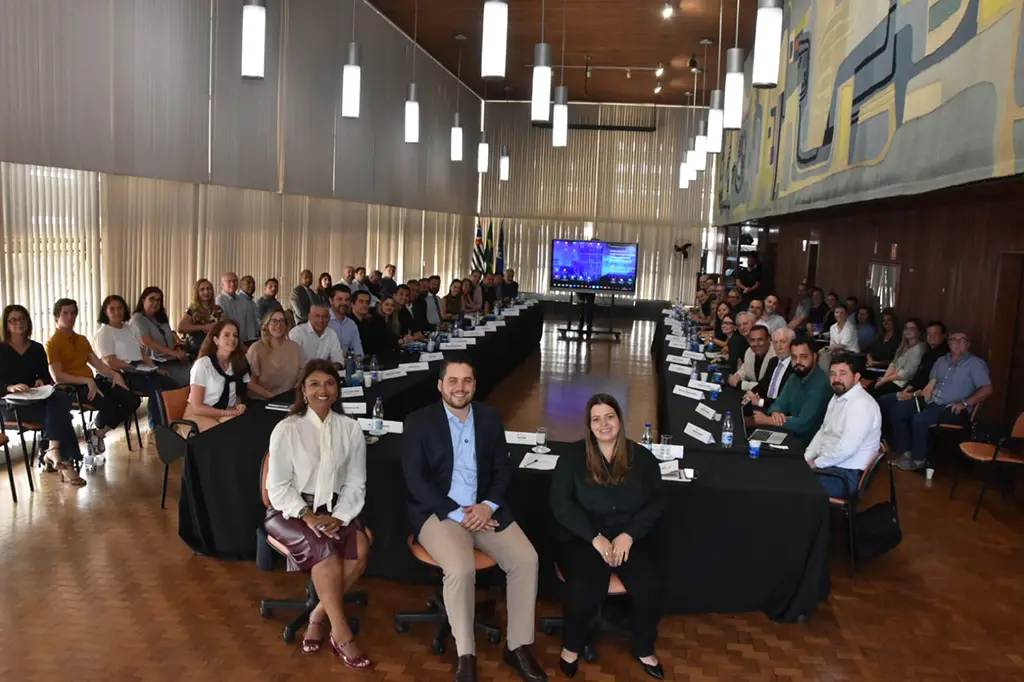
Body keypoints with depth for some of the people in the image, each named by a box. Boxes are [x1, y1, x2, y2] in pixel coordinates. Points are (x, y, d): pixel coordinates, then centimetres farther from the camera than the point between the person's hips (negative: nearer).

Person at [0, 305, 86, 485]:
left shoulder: (37, 348, 15)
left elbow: (46, 375, 13)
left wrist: (41, 381, -11)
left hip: (36, 400, 4)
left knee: (61, 397, -33)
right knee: (59, 413, -32)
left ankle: (53, 452, -42)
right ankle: (64, 461, -37)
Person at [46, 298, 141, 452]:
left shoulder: (82, 339, 21)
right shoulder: (53, 343, -5)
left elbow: (97, 363, 15)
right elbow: (57, 376, -14)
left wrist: (114, 374, -4)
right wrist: (87, 380, -22)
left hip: (92, 382, 8)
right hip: (72, 387, -8)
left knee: (133, 400, -9)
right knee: (109, 405, -31)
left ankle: (98, 434, 3)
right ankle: (95, 430, 3)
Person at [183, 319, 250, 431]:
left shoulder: (239, 363, 1)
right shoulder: (202, 364, -15)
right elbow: (197, 407, -15)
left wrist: (239, 406, -10)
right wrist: (228, 412, -19)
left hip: (226, 414, 5)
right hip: (198, 416, -5)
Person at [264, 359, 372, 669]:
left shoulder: (350, 428, 1)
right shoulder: (286, 429, -7)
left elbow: (355, 483, 2)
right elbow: (278, 487, -7)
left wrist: (339, 517, -15)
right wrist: (308, 516, -20)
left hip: (335, 508, 3)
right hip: (290, 510, -3)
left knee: (360, 548, -26)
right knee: (324, 548, -31)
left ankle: (318, 616, -8)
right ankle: (341, 633, -19)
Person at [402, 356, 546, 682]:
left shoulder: (490, 418, 8)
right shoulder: (419, 421, -4)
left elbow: (503, 468, 8)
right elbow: (414, 479, -9)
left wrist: (488, 506, -11)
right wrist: (458, 513, -16)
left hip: (484, 510, 4)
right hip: (438, 512, -4)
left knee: (527, 559, -17)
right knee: (461, 569, -30)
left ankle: (518, 647, 0)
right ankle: (466, 655, -9)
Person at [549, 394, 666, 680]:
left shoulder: (642, 457, 5)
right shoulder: (573, 457, -1)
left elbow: (658, 502, 2)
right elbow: (560, 503, -7)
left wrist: (629, 534, -13)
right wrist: (595, 538, -17)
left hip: (630, 536, 2)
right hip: (582, 537, -2)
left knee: (651, 585, -24)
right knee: (585, 587, -30)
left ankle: (643, 648, 6)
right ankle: (571, 646, 2)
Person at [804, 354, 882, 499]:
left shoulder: (862, 404, -21)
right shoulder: (837, 398, 12)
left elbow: (846, 448, -28)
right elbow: (823, 432, 18)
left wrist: (816, 463, -15)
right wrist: (806, 459, 4)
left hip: (845, 475, -9)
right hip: (828, 465, 9)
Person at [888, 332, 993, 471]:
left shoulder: (975, 363, -1)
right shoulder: (941, 360, 19)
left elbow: (987, 389, -12)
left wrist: (964, 404, -19)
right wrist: (926, 404, -2)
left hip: (953, 409, -7)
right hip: (933, 402, 7)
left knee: (920, 419, -32)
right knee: (896, 410, -10)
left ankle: (919, 459, -11)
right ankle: (906, 452, -2)